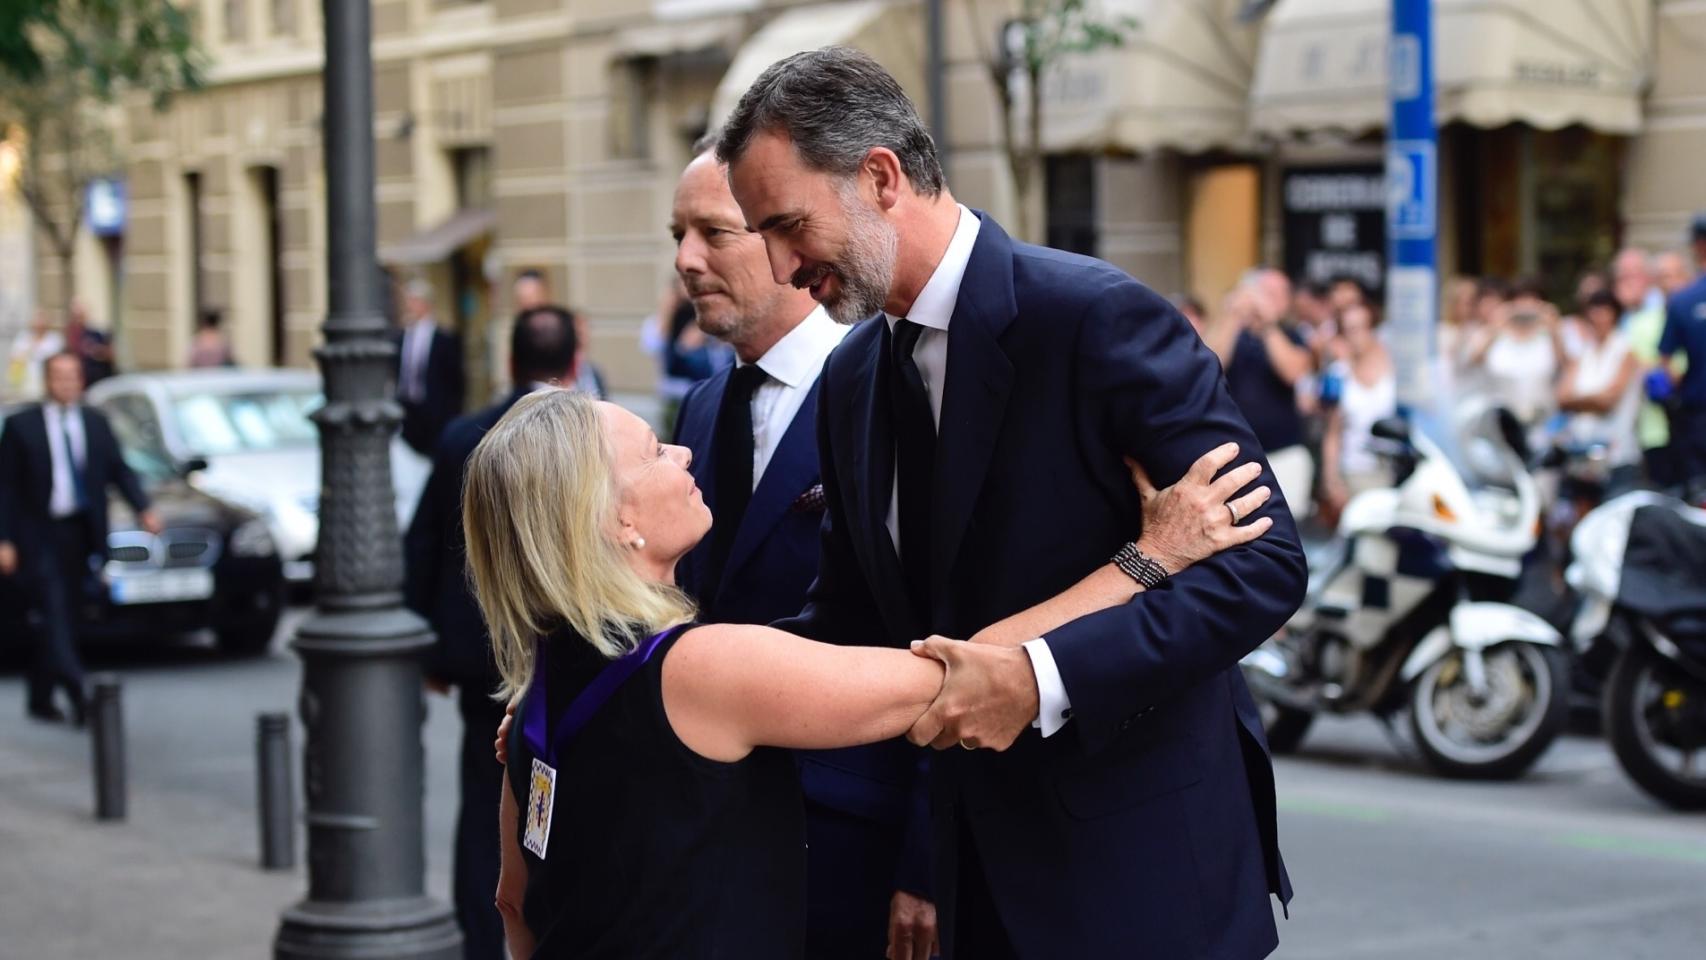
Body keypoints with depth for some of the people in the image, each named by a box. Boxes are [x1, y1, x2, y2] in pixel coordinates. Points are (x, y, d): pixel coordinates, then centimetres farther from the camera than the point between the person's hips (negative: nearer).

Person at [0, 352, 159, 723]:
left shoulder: (96, 422, 9)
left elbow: (119, 470, 7)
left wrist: (143, 508, -10)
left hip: (81, 534, 4)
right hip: (39, 535, -4)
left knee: (63, 618, 9)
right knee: (54, 612, -14)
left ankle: (41, 698, 20)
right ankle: (76, 694, -25)